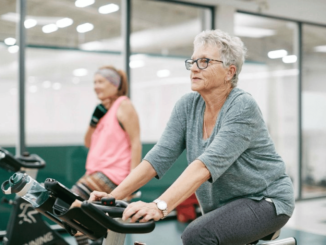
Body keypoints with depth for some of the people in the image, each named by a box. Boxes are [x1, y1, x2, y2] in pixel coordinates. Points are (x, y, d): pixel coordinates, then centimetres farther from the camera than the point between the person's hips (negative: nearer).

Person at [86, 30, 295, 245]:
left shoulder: (243, 107, -21)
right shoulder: (188, 106, -2)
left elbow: (207, 164, -34)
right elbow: (161, 155, -11)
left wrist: (160, 206, -45)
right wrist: (113, 196, -22)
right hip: (223, 206, 7)